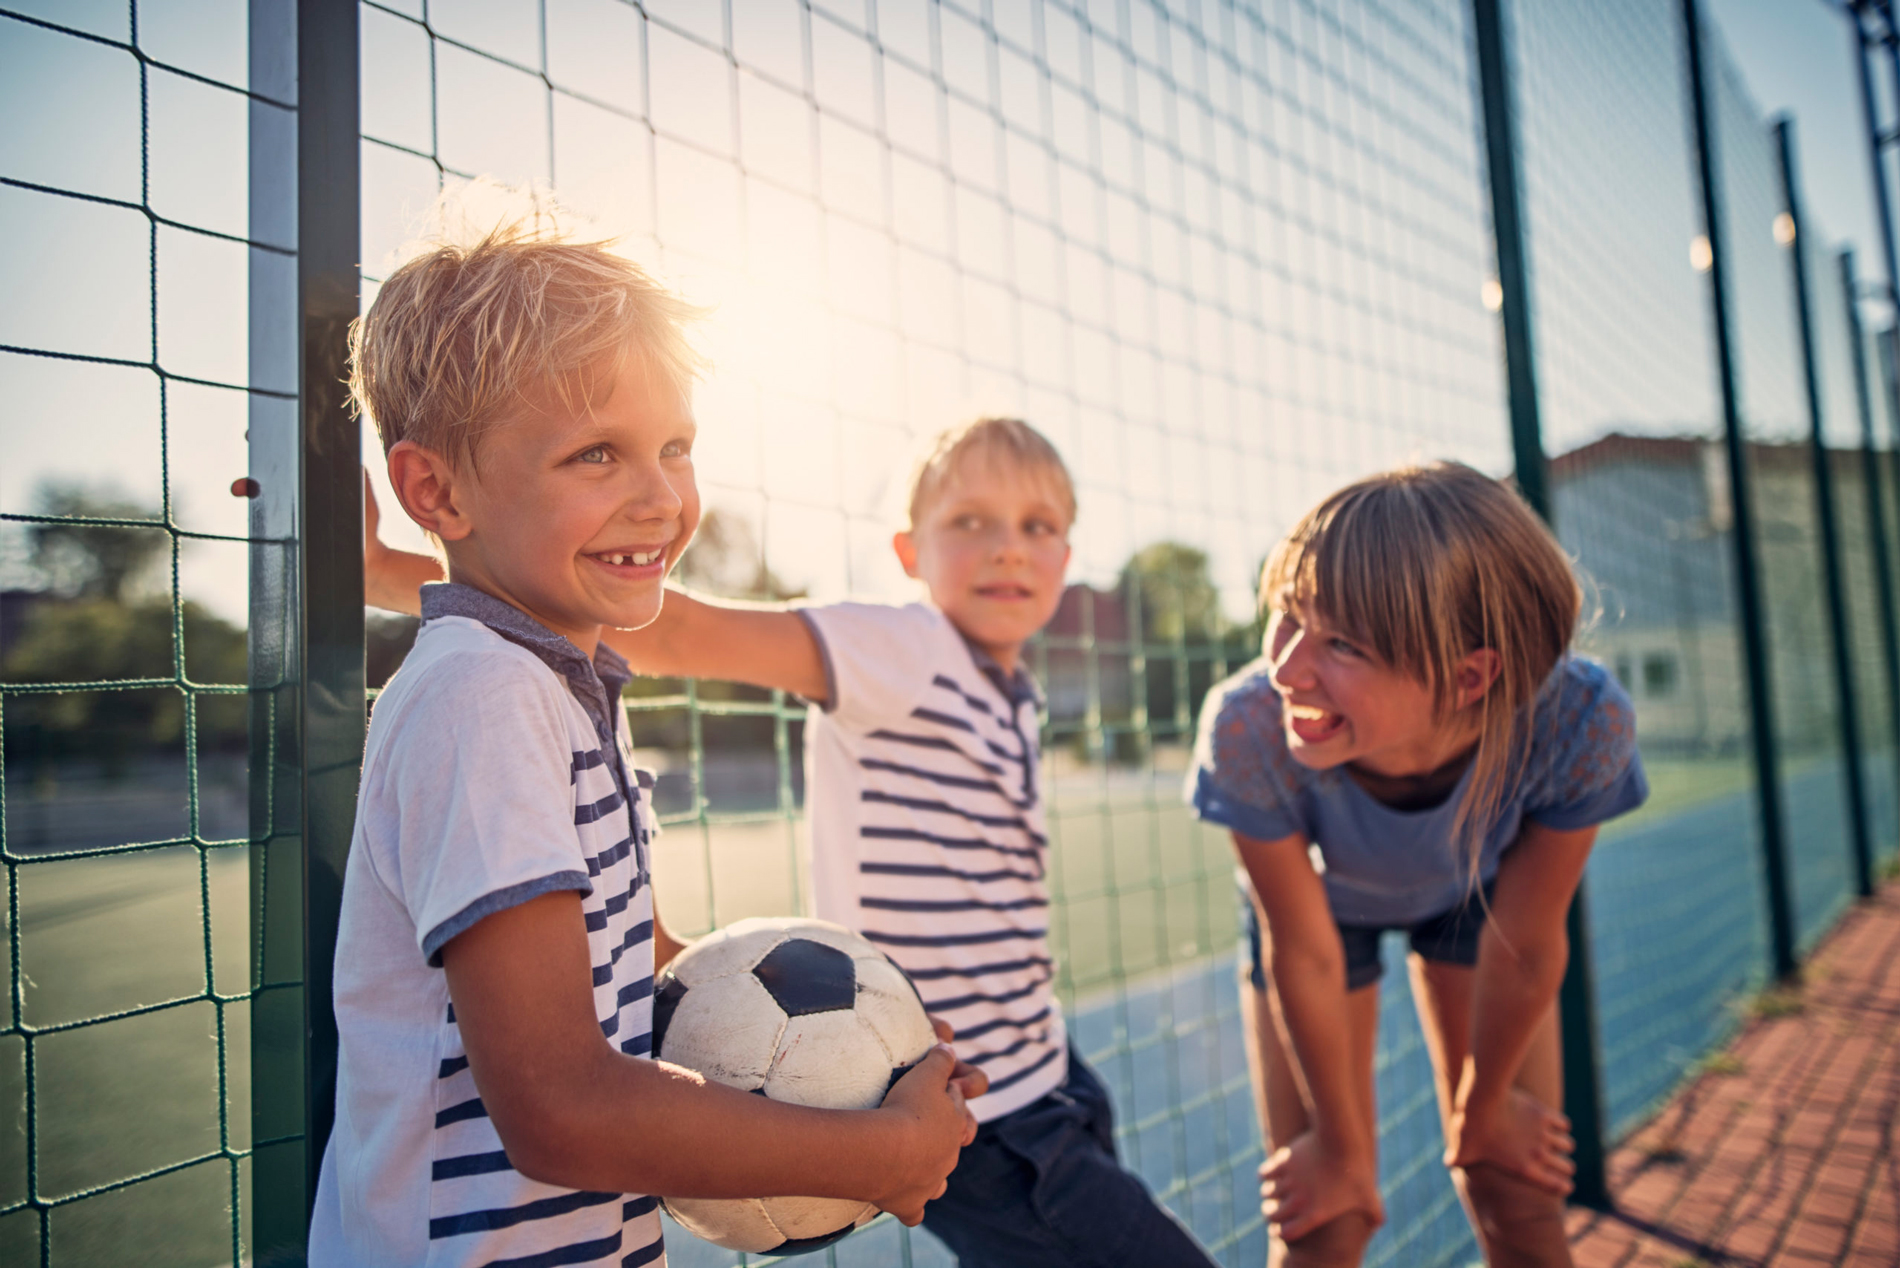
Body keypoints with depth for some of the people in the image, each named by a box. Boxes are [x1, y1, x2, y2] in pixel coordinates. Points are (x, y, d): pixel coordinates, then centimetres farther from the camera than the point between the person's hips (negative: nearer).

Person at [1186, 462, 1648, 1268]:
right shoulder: (1248, 730, -41)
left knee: (1518, 1203, 8)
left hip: (1473, 894, 1)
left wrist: (1481, 1107, -2)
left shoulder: (1580, 724, -38)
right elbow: (1304, 956, -24)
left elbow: (1524, 951, -20)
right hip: (1322, 898, -1)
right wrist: (1340, 1142, -8)